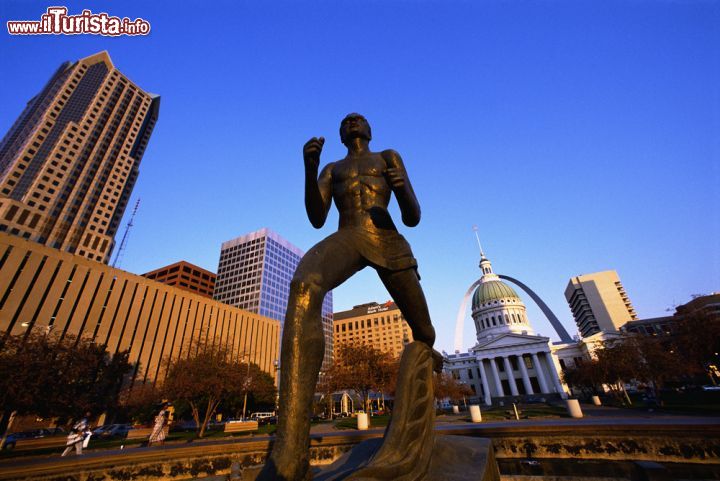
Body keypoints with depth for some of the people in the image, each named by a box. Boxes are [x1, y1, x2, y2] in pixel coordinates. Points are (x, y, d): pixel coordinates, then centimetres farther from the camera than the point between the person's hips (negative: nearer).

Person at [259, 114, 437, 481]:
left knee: (425, 335, 7)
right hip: (345, 241, -1)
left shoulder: (390, 157, 22)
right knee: (304, 288, -37)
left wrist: (403, 189, -14)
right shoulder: (331, 170, 27)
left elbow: (413, 217, 10)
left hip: (389, 243, 1)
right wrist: (309, 167, -6)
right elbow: (316, 219, 8)